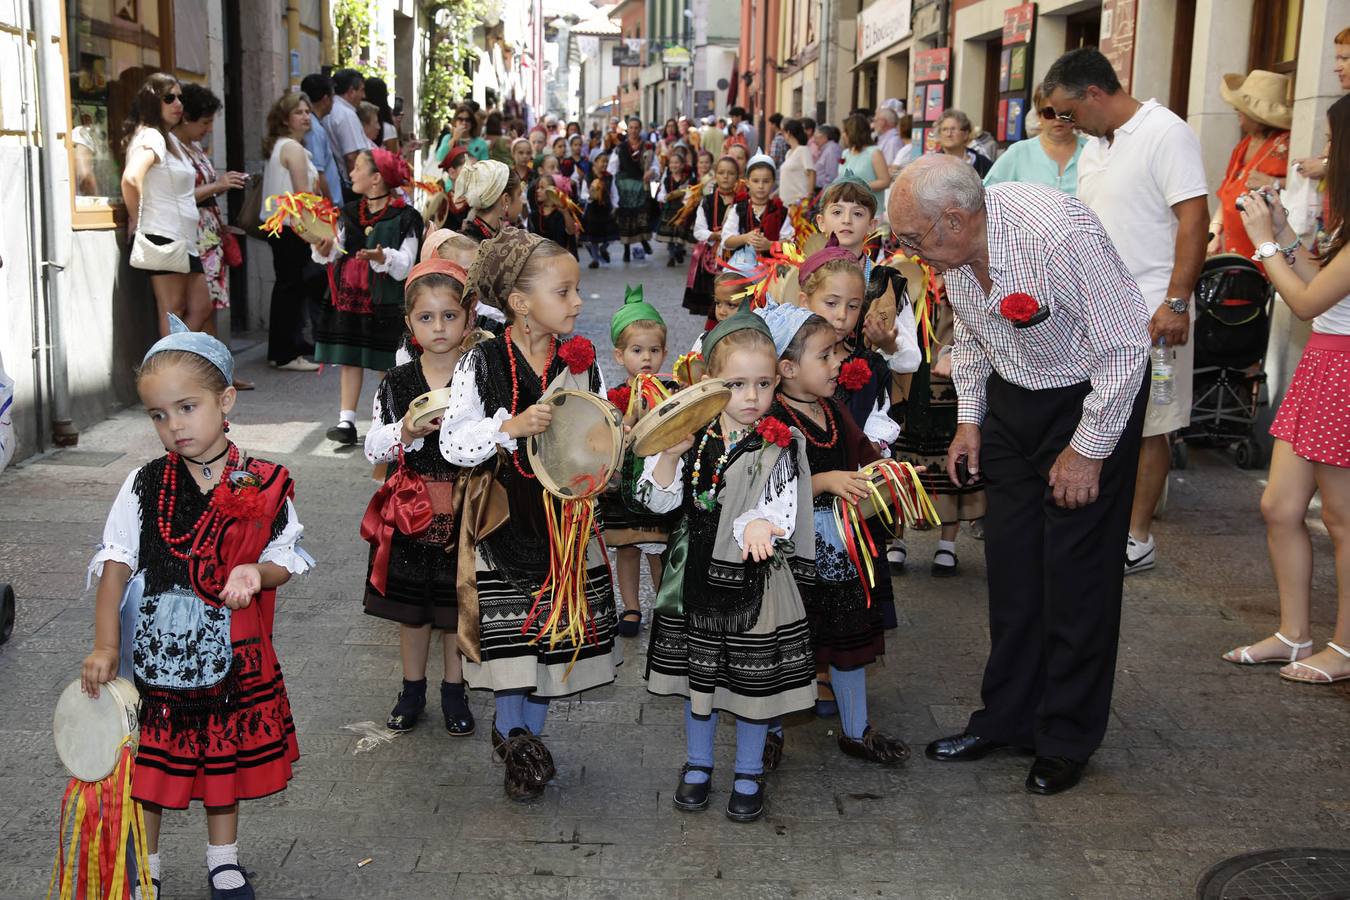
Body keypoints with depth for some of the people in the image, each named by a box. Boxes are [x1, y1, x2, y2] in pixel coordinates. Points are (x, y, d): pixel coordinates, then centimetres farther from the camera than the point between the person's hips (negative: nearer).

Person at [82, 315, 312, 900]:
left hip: (229, 651, 0)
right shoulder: (145, 485, -5)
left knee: (227, 756, 16)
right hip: (154, 649, 0)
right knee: (150, 763, 9)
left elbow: (285, 561, -1)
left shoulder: (264, 486, -7)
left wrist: (256, 572, -24)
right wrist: (105, 644, -12)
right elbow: (116, 564, -5)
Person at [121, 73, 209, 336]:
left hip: (184, 240, 10)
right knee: (173, 311, -8)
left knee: (201, 308, 9)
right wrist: (136, 220, -17)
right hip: (162, 236, -10)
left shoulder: (171, 139, 20)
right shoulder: (150, 136, -12)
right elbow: (131, 178, -28)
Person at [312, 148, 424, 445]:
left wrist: (383, 257, -28)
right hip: (349, 296, 5)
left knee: (388, 364, 2)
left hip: (385, 300, -5)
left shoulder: (404, 217, -7)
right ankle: (346, 421, 7)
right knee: (350, 359, 4)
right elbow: (335, 251, 9)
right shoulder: (350, 214, 11)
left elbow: (404, 266, -10)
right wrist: (324, 249, -13)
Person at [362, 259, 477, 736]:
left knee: (457, 606, 10)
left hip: (463, 511, -2)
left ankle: (454, 691, 28)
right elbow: (373, 448, -3)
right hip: (411, 511, 2)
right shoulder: (397, 383, -2)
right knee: (411, 607, 15)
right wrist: (405, 433, -21)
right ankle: (412, 688, 33)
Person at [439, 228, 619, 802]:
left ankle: (527, 735, 29)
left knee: (554, 634, 9)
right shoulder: (482, 363, -9)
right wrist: (511, 426, -27)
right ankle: (513, 735, 23)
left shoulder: (583, 363, 1)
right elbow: (453, 444, -14)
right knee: (509, 633, 1)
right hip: (505, 517, -3)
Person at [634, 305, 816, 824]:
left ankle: (749, 775, 29)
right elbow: (658, 500, -7)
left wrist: (760, 523, -42)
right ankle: (698, 765, 36)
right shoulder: (691, 437, -3)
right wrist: (669, 455, -23)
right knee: (698, 676, 16)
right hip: (697, 577, 2)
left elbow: (783, 507, -20)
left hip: (753, 582, -2)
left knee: (753, 682, 9)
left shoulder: (779, 447, -10)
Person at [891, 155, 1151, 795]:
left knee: (1077, 573, -4)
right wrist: (969, 418, 6)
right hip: (1011, 398, 7)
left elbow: (1126, 345, -24)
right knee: (1010, 562, 8)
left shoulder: (1060, 233, -31)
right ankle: (1007, 717, 21)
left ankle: (1067, 739, 10)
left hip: (1091, 398, -7)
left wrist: (1087, 449, -19)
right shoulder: (953, 246, -9)